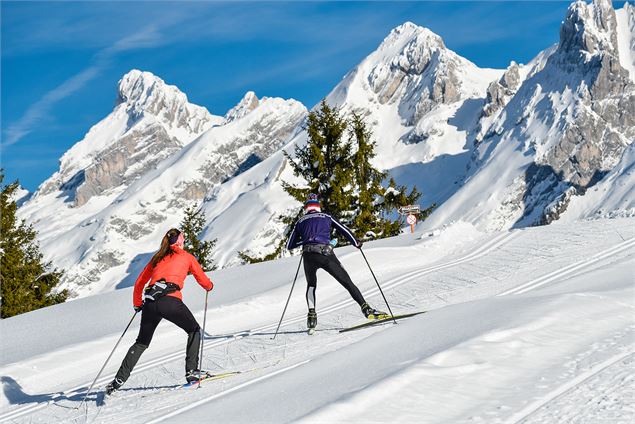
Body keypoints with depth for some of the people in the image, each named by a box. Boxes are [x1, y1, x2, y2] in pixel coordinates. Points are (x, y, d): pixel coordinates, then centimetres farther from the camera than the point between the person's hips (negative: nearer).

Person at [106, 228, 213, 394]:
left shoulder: (157, 258, 27)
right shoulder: (186, 257, 17)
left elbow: (139, 283, 28)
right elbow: (204, 281, 21)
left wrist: (137, 304, 41)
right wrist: (210, 286, 44)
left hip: (150, 303, 4)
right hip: (170, 301, -4)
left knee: (141, 343, 18)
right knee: (194, 330, 18)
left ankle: (119, 379, 9)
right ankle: (192, 371, 7)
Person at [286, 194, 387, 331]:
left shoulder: (300, 222, 23)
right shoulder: (326, 217, 19)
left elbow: (289, 246, 24)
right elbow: (344, 230, 14)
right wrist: (356, 243, 29)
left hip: (308, 256, 2)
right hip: (325, 254, -2)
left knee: (311, 285, 26)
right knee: (347, 282, 4)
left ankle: (311, 314, 8)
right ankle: (366, 308, -7)